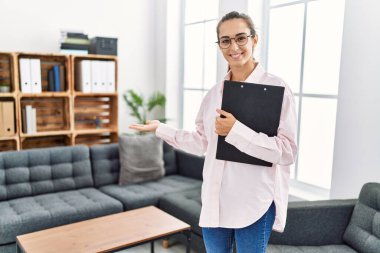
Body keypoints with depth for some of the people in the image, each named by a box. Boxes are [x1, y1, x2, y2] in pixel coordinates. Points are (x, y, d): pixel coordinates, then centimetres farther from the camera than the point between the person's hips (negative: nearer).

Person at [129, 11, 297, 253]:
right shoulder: (214, 93, 7)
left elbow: (287, 152, -16)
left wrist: (236, 130, -22)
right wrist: (161, 128, 11)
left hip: (255, 202, -5)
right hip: (214, 200, 5)